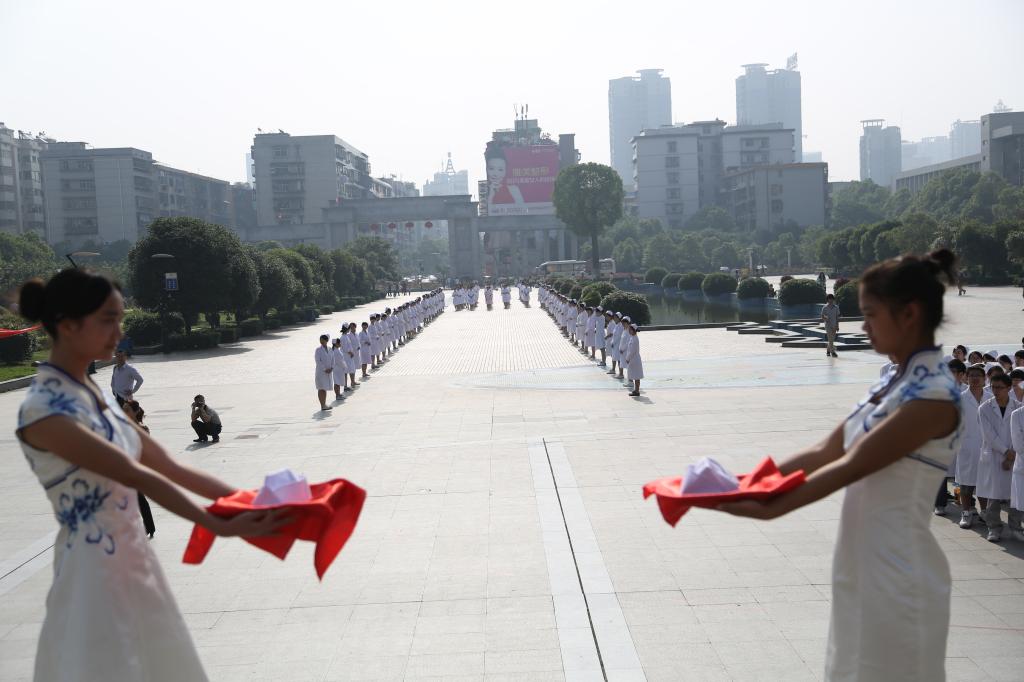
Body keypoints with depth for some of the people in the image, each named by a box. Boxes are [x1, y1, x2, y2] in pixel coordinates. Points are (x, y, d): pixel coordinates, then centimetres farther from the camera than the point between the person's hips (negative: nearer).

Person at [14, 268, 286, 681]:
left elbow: (169, 467, 8)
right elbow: (133, 475, -24)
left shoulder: (95, 394, 9)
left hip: (134, 558, 8)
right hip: (93, 568, -8)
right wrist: (217, 525, -26)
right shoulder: (43, 409, -18)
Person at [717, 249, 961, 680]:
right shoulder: (895, 384, 9)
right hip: (861, 563, 8)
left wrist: (769, 509, -19)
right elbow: (825, 452, 9)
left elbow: (851, 466, -21)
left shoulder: (934, 394, -18)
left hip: (897, 572, -8)